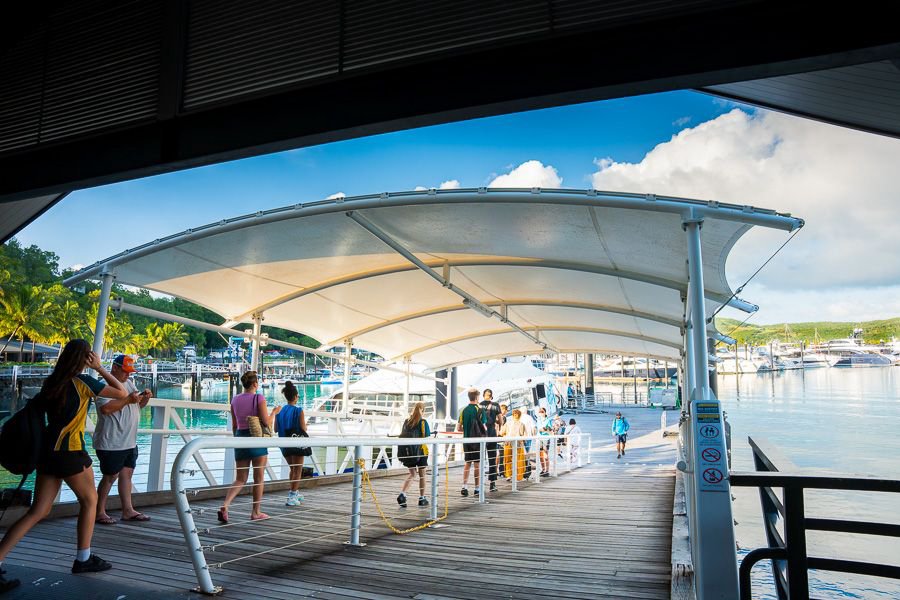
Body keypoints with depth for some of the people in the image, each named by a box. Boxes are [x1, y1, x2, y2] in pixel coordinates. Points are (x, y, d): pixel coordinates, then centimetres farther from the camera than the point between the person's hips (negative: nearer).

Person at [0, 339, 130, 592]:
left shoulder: (51, 382, 8)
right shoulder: (84, 382, -10)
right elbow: (122, 393, -5)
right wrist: (100, 368, -3)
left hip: (47, 449, 6)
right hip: (70, 451, -6)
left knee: (38, 511, 11)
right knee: (89, 500, 15)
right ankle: (83, 559, 21)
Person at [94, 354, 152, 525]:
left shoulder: (129, 383, 14)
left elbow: (139, 405, 22)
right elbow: (105, 408, -28)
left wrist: (145, 398, 1)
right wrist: (128, 400, -26)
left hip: (129, 441, 8)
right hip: (112, 443, -8)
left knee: (127, 474, 11)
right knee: (110, 477, 1)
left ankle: (128, 510, 17)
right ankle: (99, 513, 14)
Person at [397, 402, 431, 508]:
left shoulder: (406, 421, 6)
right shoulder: (423, 422, -9)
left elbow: (403, 436, 8)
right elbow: (427, 438, -12)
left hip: (408, 450, 4)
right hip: (421, 450, -4)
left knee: (412, 473, 15)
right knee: (422, 474, 11)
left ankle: (402, 494, -4)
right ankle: (422, 498, 18)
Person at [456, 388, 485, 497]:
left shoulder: (463, 411, 3)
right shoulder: (480, 410, -11)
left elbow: (458, 428, 3)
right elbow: (483, 428, -12)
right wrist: (484, 432, 11)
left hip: (466, 440, 4)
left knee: (467, 463, 13)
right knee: (477, 464, 4)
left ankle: (464, 487, 6)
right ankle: (477, 488, 9)